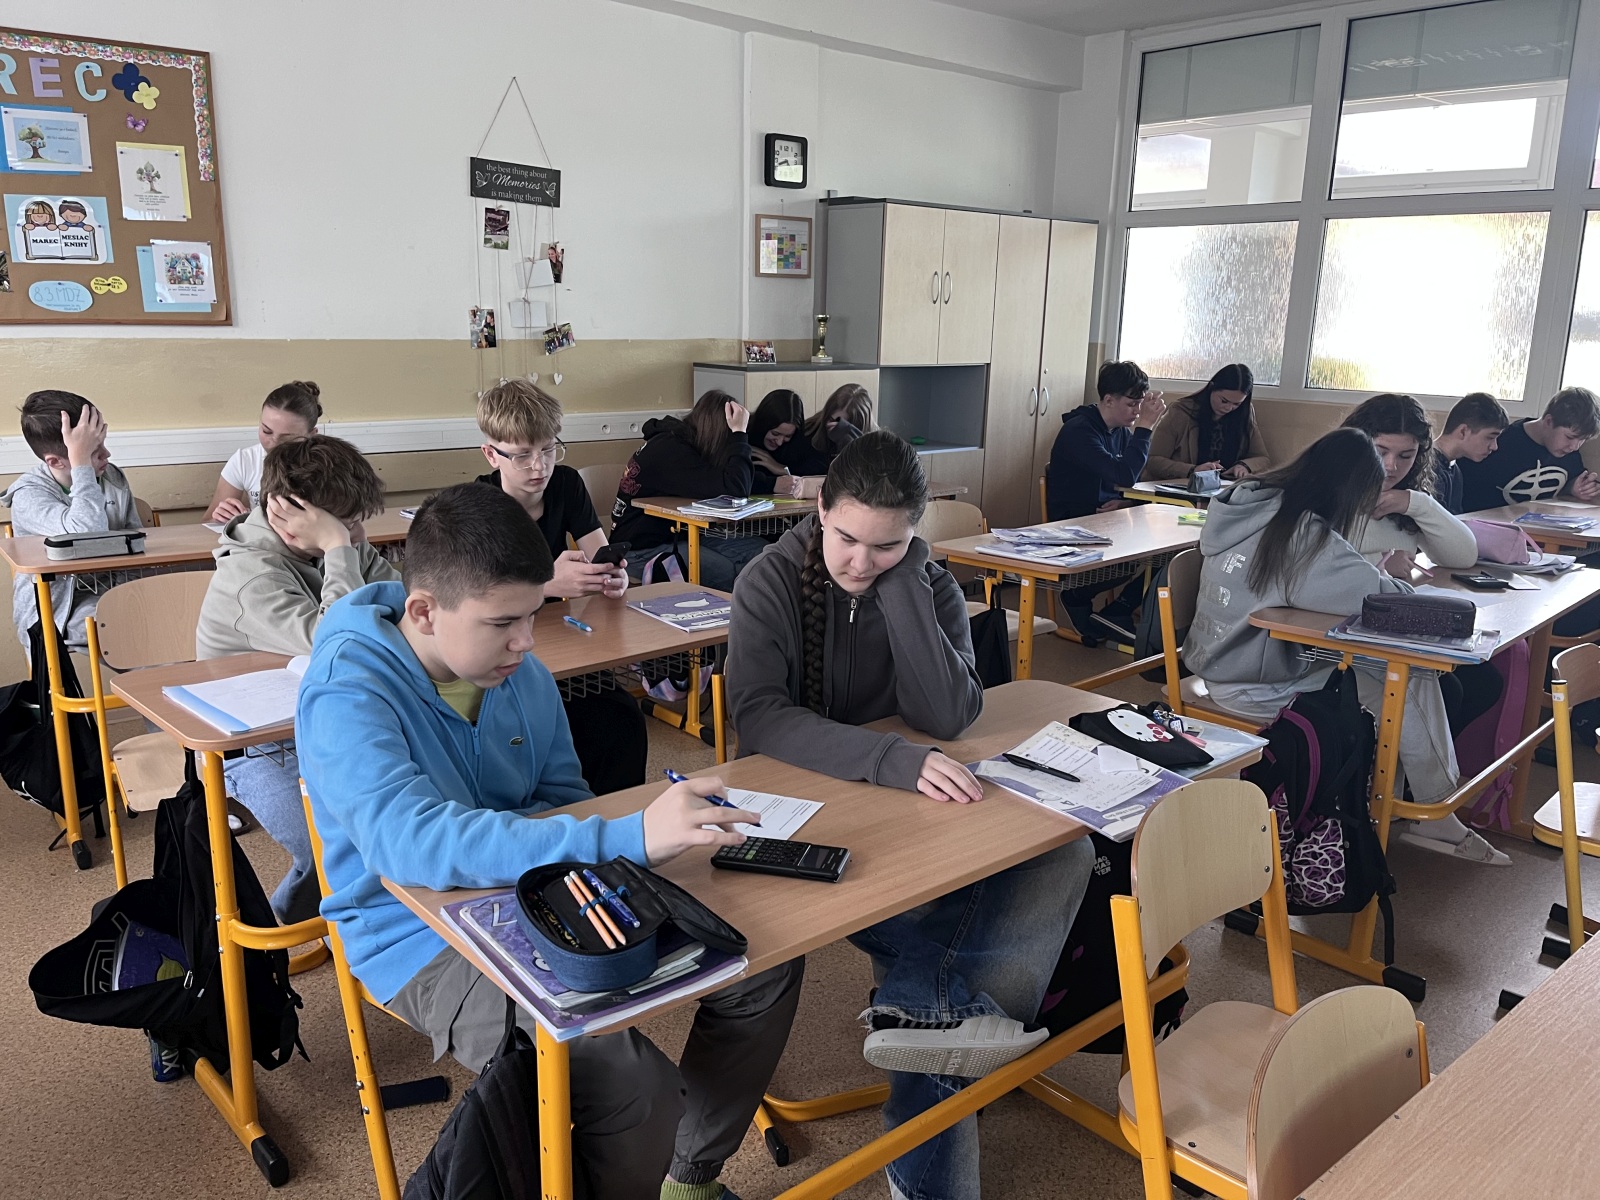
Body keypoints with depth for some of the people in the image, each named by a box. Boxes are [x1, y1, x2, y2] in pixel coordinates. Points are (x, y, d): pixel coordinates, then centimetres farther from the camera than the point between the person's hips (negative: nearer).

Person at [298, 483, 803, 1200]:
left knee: (765, 957, 0)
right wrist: (628, 838, -45)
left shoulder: (521, 674, -1)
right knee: (634, 1088, -30)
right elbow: (408, 841, -39)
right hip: (427, 939, -7)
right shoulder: (346, 695, -22)